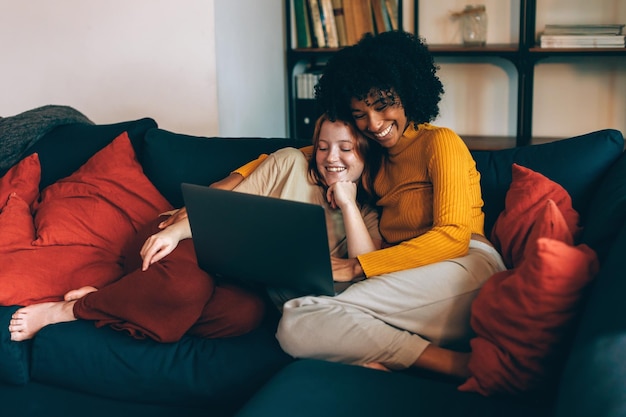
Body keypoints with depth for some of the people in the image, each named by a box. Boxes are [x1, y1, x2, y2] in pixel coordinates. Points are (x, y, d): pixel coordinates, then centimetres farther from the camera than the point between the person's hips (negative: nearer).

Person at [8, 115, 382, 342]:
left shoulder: (365, 217, 12)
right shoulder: (291, 163, 6)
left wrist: (347, 202, -9)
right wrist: (175, 229, -16)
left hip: (239, 282, 1)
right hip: (191, 241, -1)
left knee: (247, 311, -37)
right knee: (187, 281, -39)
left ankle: (107, 303, -24)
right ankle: (65, 309, -19)